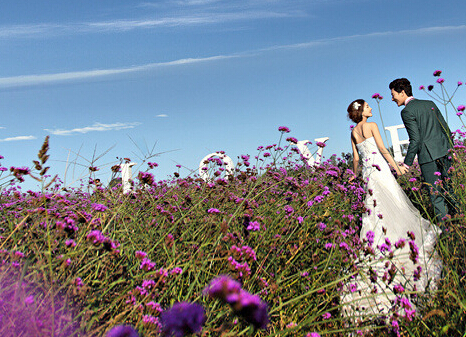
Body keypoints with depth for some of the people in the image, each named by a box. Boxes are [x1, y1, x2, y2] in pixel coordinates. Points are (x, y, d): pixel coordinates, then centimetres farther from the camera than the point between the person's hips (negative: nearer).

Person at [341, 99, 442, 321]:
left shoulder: (354, 132, 12)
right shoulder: (371, 126, -6)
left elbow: (356, 157, 13)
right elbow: (382, 148, -10)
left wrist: (355, 175, 23)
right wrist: (395, 166, -6)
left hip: (367, 170, 7)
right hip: (379, 167, -7)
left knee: (378, 205, 9)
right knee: (394, 203, -1)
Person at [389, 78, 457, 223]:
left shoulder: (407, 111, -8)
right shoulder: (430, 103, 14)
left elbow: (415, 139, -14)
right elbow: (445, 128, 15)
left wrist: (407, 163, -10)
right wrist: (449, 149, 23)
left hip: (428, 156, -7)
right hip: (444, 152, 7)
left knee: (436, 195, -1)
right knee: (448, 189, 15)